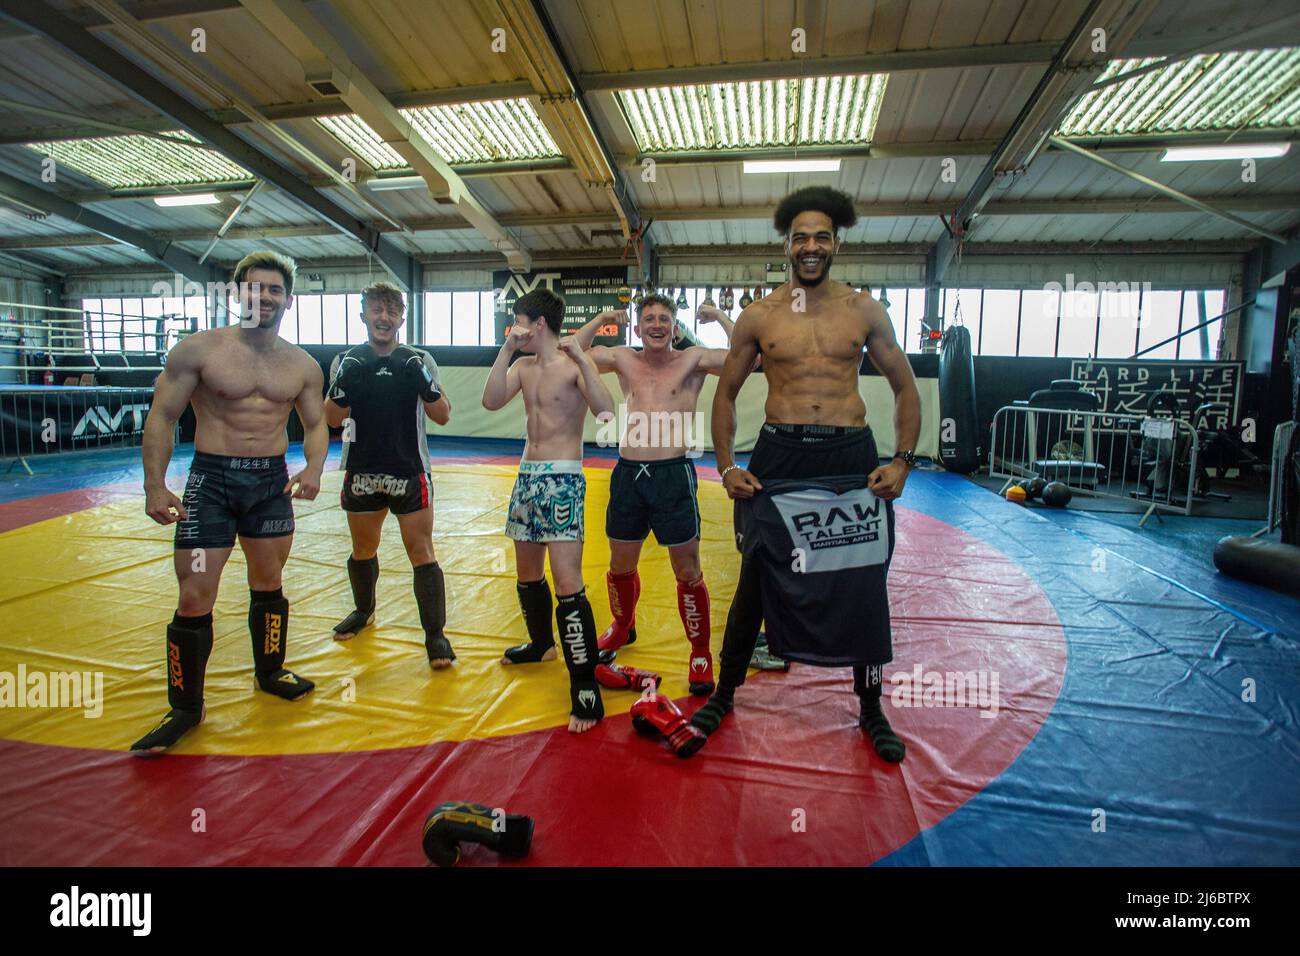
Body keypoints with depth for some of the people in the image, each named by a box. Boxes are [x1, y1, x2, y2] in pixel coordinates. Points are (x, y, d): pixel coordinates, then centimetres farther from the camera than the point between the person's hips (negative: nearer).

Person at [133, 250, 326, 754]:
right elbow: (161, 416, -4)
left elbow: (316, 424, 10)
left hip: (272, 482, 3)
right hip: (210, 481, -3)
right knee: (194, 600, -2)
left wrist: (314, 467, -10)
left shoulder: (303, 366, 3)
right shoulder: (199, 349, -6)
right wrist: (155, 486, -11)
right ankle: (185, 708, 15)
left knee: (269, 586, 15)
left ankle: (270, 671, 36)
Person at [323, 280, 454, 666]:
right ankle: (363, 611, 43)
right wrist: (342, 387, -19)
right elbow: (332, 419, -1)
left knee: (422, 553, -4)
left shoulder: (419, 361, -2)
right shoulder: (346, 362, 2)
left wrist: (425, 385, -22)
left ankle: (435, 633, 4)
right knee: (362, 550, 19)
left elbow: (443, 416, -5)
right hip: (362, 472, 3)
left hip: (410, 474, -2)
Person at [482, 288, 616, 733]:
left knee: (568, 586, -13)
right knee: (527, 574, 19)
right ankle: (541, 643, 42)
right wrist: (506, 349, -4)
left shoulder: (573, 364, -7)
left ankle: (586, 687, -6)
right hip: (527, 475, 8)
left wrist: (581, 358, -25)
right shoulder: (523, 367, 12)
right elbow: (491, 401, -3)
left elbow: (605, 412, -22)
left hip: (563, 479, -8)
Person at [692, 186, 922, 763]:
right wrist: (726, 465, -4)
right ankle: (724, 694, 28)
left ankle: (871, 709, 32)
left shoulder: (864, 310, 6)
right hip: (777, 455, 0)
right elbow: (726, 393, 9)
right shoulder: (758, 316, 4)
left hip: (852, 455, 1)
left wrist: (903, 460, -5)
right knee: (756, 581, 8)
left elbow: (905, 389, 9)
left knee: (865, 583, 10)